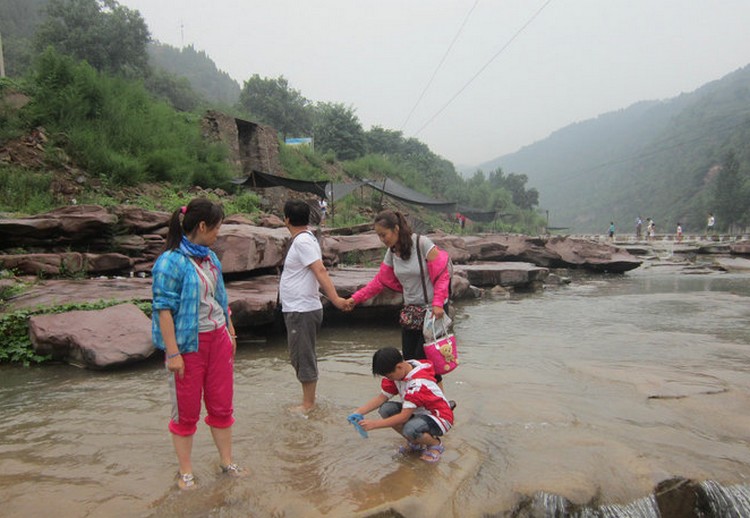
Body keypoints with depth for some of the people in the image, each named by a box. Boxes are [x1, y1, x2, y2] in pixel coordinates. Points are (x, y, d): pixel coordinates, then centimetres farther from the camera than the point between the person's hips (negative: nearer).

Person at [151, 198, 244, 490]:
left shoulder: (210, 257, 7)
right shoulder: (171, 262, -16)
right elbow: (164, 310, -18)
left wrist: (230, 334, 18)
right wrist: (173, 353, -19)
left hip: (218, 339, 7)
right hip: (189, 344, -7)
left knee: (222, 405, 15)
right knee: (186, 411, 9)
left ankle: (226, 462, 32)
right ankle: (185, 472, 26)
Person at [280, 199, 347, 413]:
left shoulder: (303, 241, -17)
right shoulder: (304, 239, 13)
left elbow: (320, 271, -27)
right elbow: (318, 273, 15)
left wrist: (335, 298, -33)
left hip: (302, 311, -10)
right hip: (297, 309, 10)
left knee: (303, 357, 0)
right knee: (301, 357, 18)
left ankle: (308, 405, 12)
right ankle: (308, 401, 30)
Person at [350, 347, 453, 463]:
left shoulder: (418, 383, -32)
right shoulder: (396, 371, -8)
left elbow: (404, 416, -32)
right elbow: (382, 397, -5)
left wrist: (374, 424, -31)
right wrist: (358, 412, -18)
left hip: (440, 417, -8)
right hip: (419, 412, 8)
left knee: (410, 429, -38)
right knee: (386, 409, -15)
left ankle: (436, 444, -3)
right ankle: (415, 443, 6)